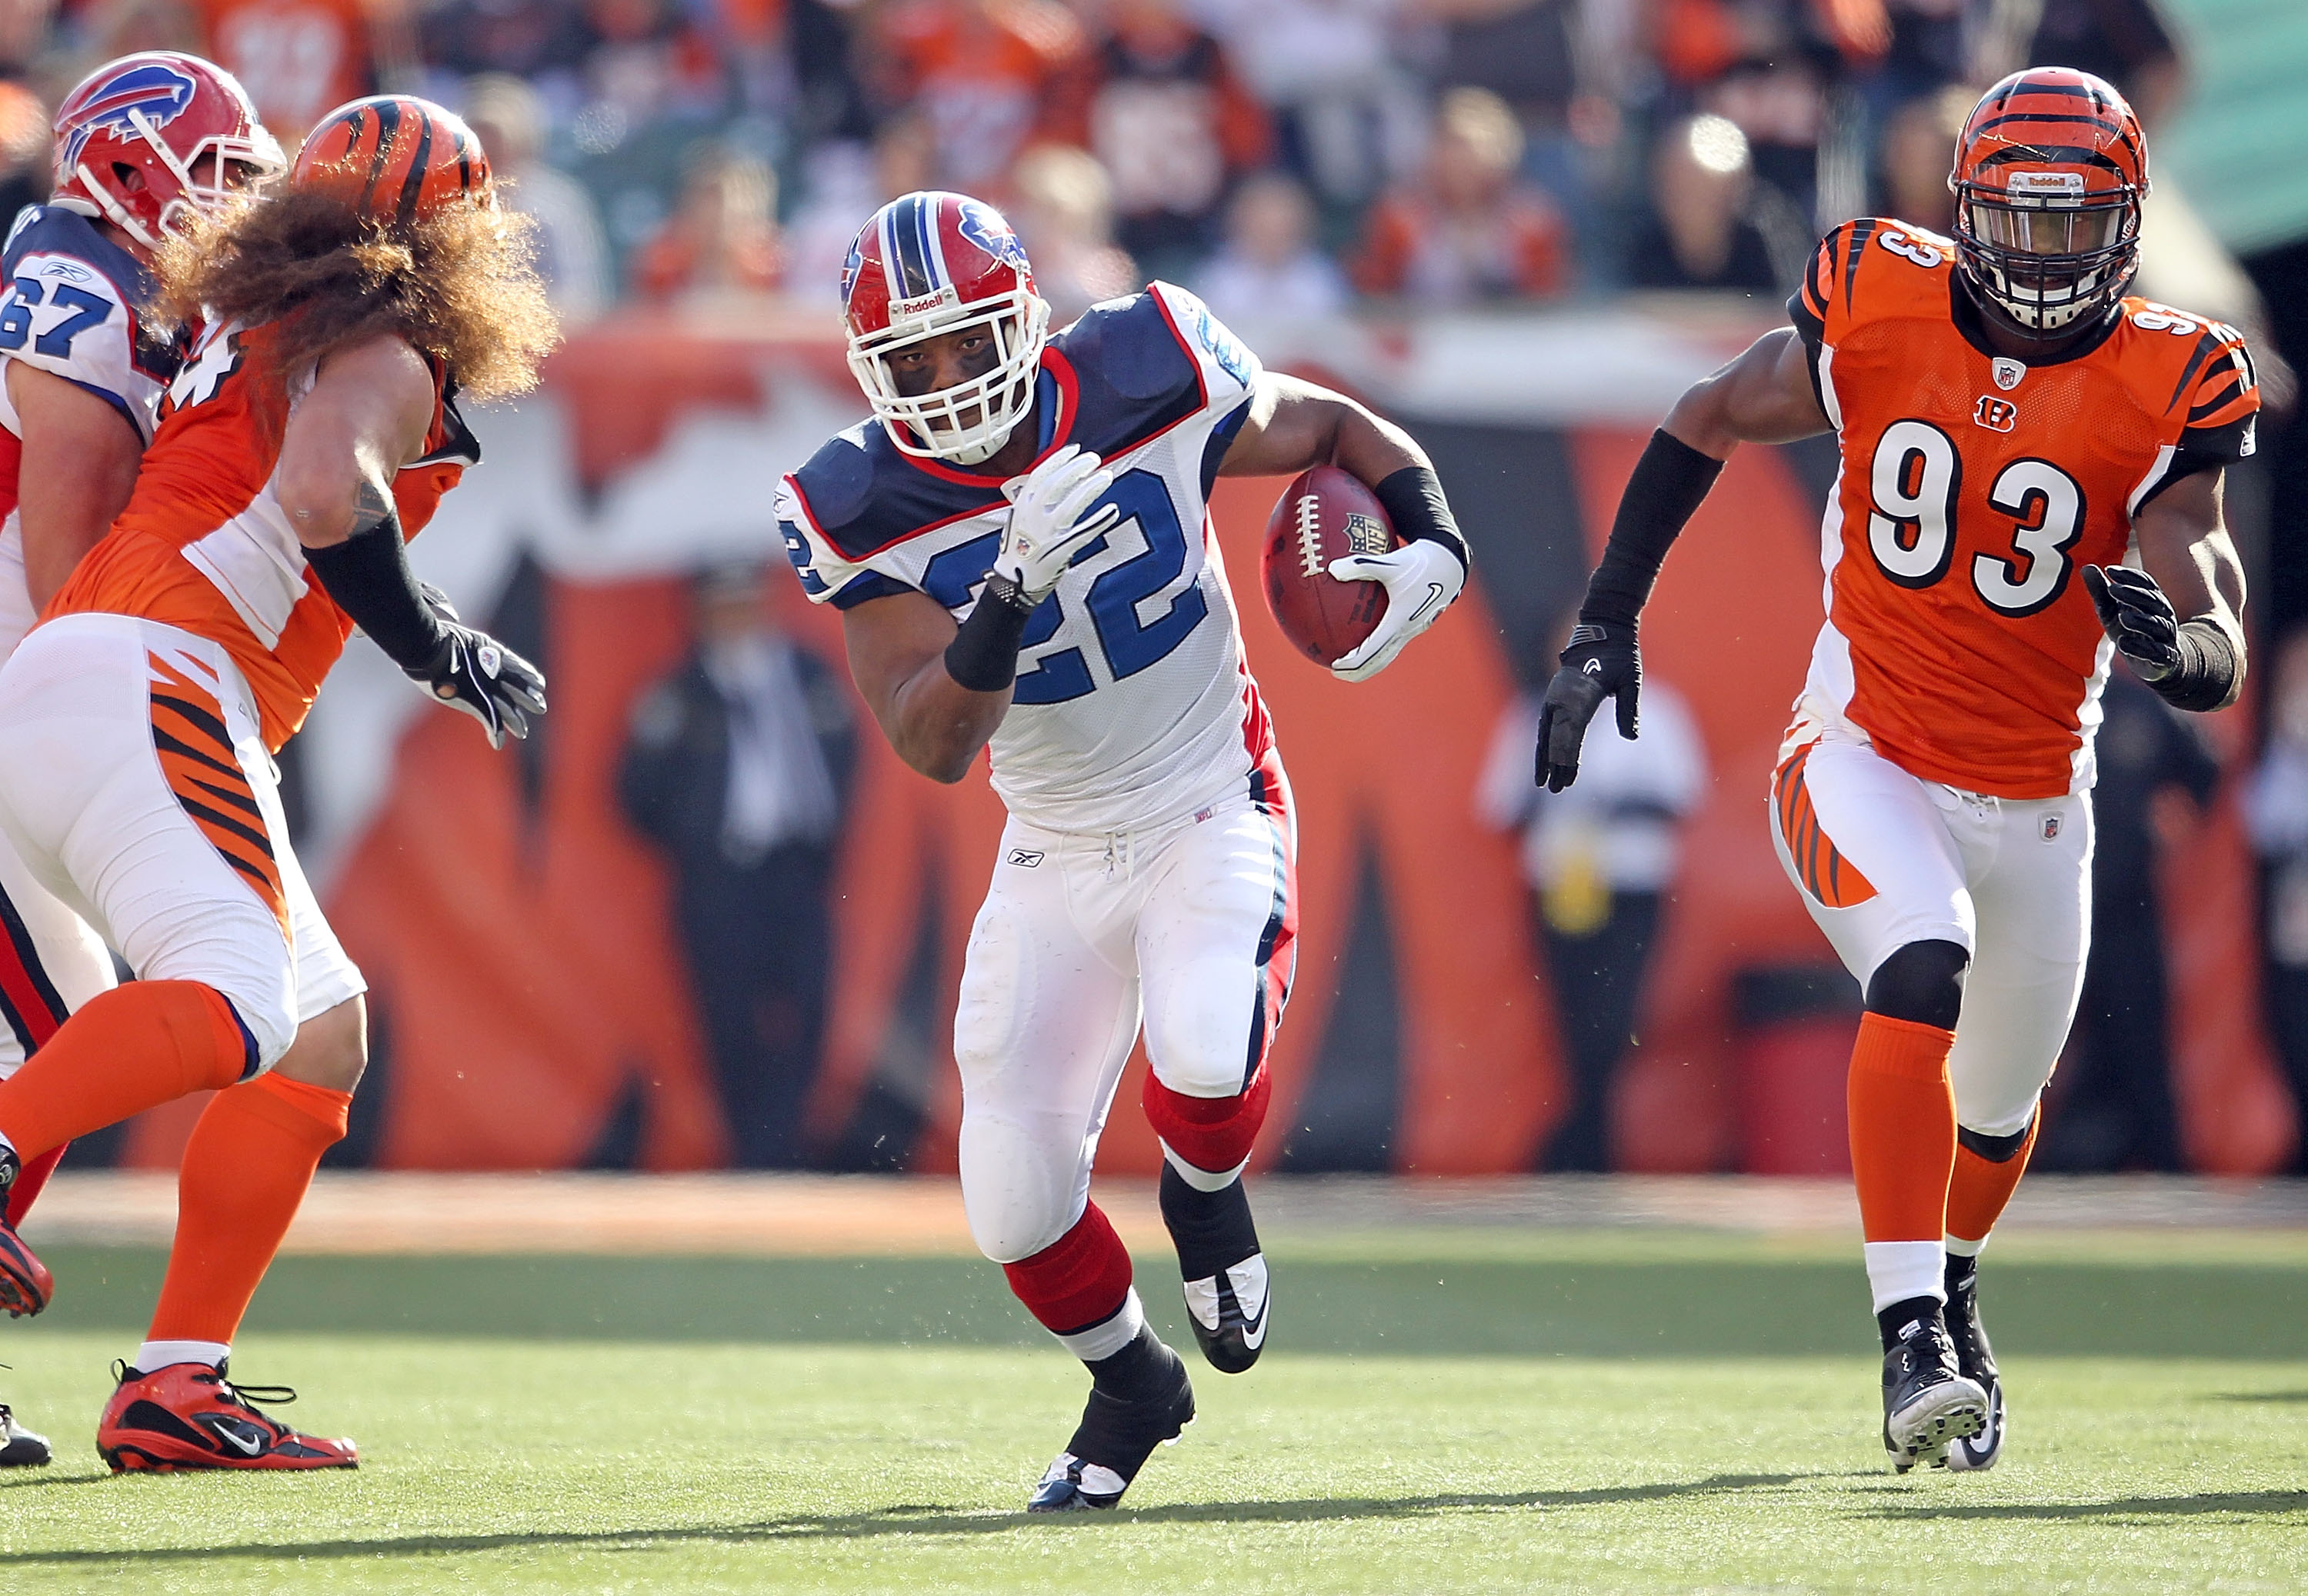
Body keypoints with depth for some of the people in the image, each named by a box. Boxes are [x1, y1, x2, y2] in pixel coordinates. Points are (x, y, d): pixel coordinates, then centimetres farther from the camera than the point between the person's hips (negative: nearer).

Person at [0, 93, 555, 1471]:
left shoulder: (248, 328, 25)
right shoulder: (383, 359, 0)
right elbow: (325, 495, -18)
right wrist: (441, 650, -7)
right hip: (146, 684, -9)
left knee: (323, 1034, 9)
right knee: (234, 1003, -28)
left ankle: (176, 1384, 1)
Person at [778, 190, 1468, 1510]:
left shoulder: (1147, 384, -15)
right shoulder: (872, 515, -14)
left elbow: (1336, 428, 4)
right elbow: (935, 745, -23)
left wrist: (1431, 545, -15)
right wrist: (1012, 592, -39)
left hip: (1213, 815, -2)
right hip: (1058, 857, 2)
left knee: (1204, 1055, -33)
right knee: (1016, 1208, -5)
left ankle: (1206, 1193, 5)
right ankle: (1131, 1383, 28)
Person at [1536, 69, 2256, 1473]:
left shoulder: (2161, 393, -11)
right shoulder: (1884, 315, -9)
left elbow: (2219, 671, -16)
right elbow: (1706, 425, 7)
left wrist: (2169, 638, -40)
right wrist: (1607, 622, 4)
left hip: (2037, 802, 2)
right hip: (1869, 763, -2)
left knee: (2000, 1098, 18)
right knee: (1923, 976, -30)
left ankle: (1950, 1293, 52)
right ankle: (1915, 1345, -31)